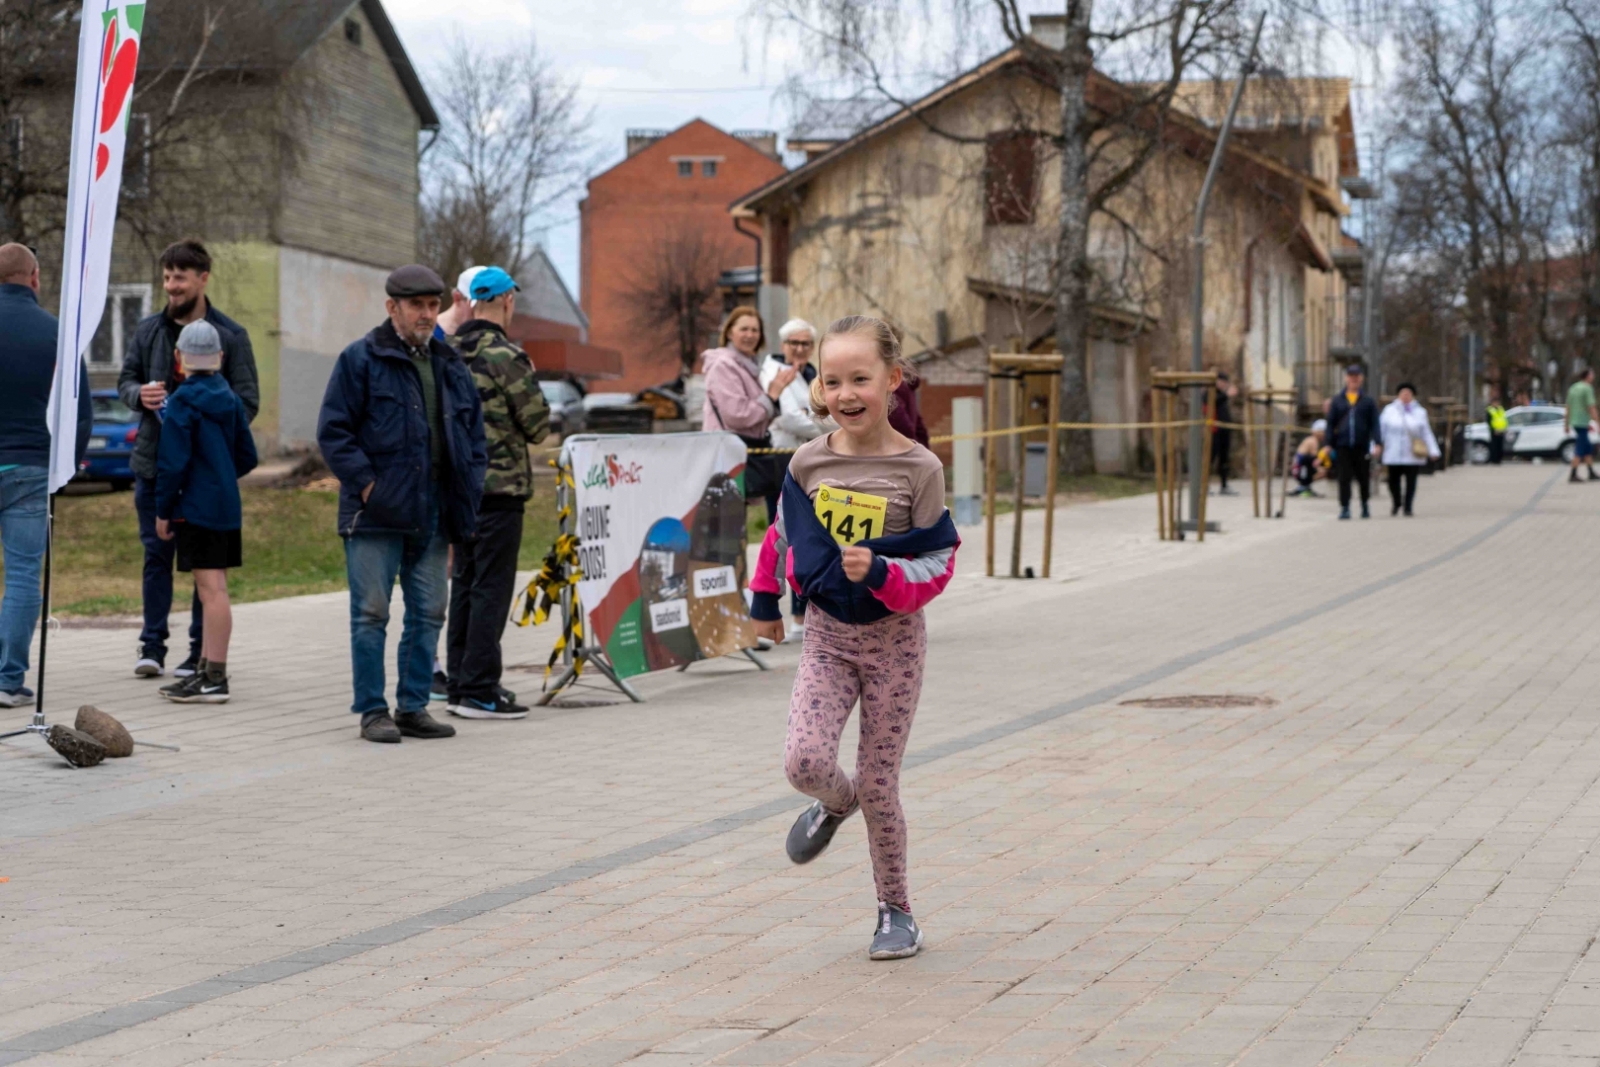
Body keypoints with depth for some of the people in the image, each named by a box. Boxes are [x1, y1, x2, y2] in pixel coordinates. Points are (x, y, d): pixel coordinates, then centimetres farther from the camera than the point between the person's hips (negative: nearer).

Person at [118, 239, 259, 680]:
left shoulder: (230, 335, -1)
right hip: (153, 461, 3)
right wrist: (140, 394, -9)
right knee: (156, 554, 6)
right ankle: (153, 644, 12)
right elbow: (125, 380, 15)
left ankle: (202, 649, 10)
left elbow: (248, 400, -3)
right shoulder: (148, 329, 9)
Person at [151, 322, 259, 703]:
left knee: (212, 589, -9)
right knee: (213, 590, 14)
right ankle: (207, 669, 22)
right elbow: (247, 457, 14)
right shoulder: (231, 400, 10)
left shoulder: (182, 402, -11)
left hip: (196, 508, -8)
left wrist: (163, 510, -6)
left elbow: (173, 462, -14)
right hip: (228, 506, 8)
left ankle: (215, 679, -9)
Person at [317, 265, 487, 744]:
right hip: (377, 513, -6)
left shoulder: (450, 366, 15)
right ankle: (373, 711, 4)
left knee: (428, 613, 8)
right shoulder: (360, 360, -4)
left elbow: (474, 434, 21)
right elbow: (333, 431, -7)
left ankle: (413, 707, 17)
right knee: (371, 612, -3)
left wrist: (469, 489, 9)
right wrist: (365, 484, -14)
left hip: (433, 514, 6)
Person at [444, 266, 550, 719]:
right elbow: (538, 424, -10)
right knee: (491, 588, -4)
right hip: (499, 484, -7)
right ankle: (479, 690, -5)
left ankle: (460, 682, 19)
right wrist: (517, 431, 11)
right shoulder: (506, 356, -14)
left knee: (464, 584, 14)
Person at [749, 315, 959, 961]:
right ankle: (834, 805, 22)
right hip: (827, 634, 2)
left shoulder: (918, 469, -13)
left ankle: (895, 911, 21)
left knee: (877, 782, 2)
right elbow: (782, 533, 15)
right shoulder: (810, 462, -3)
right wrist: (764, 600, 24)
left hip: (893, 639, -2)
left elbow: (938, 564, -11)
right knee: (804, 761, -16)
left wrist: (881, 573, -27)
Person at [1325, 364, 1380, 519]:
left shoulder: (1368, 401, 7)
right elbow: (1330, 424, 9)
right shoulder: (1337, 401, 9)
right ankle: (1344, 508, 0)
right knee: (1344, 478, -3)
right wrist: (1330, 444, 1)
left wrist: (1375, 442, -7)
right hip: (1343, 446, 0)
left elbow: (1374, 424, 5)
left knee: (1364, 478, 8)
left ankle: (1365, 506, 24)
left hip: (1362, 447, 0)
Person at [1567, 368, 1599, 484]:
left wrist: (1567, 424, 20)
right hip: (1583, 422, -8)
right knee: (1580, 450, -6)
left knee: (1588, 448, 15)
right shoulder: (1588, 388, -11)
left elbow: (1568, 408, 16)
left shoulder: (1573, 388, 13)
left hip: (1574, 422, 8)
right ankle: (1573, 475, -8)